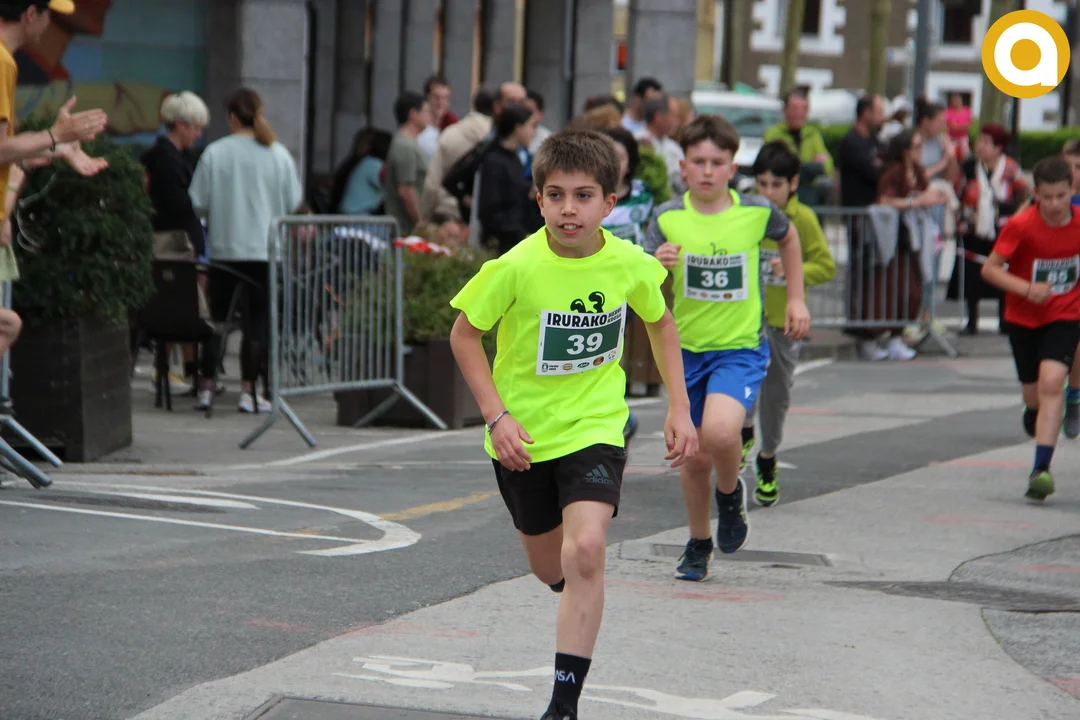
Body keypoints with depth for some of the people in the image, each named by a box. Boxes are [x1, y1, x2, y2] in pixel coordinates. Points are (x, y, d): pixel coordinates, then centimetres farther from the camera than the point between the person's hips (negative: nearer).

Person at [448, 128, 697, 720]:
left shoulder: (630, 264, -12)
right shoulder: (516, 268, -20)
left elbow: (660, 322, 9)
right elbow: (464, 336, -6)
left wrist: (679, 408, 4)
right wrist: (496, 416, -14)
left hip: (595, 426, -1)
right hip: (524, 435, 1)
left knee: (585, 550, -23)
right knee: (549, 567, 16)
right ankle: (581, 606, 55)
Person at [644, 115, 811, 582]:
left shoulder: (757, 212, -7)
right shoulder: (668, 219, -8)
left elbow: (788, 238, 16)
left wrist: (796, 299, 14)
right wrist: (657, 265, -30)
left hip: (742, 348, -2)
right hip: (687, 350, 2)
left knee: (719, 432, -27)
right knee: (695, 457, 8)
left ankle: (731, 492, 6)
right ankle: (698, 544, 32)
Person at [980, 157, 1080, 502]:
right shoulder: (1020, 225, -17)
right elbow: (990, 269, -14)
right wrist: (1026, 288, -27)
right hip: (1023, 318, 0)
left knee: (1051, 384, -21)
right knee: (1033, 395, 10)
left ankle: (1041, 469, -23)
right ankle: (1034, 414, 50)